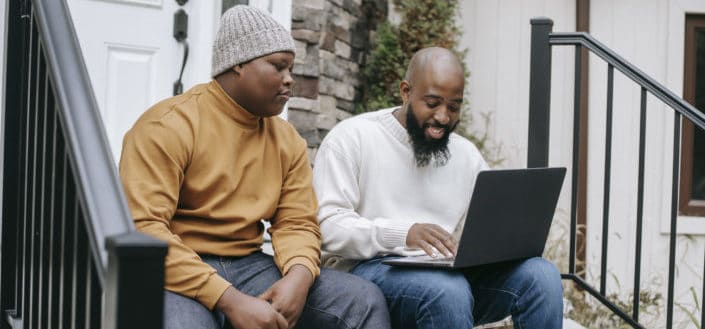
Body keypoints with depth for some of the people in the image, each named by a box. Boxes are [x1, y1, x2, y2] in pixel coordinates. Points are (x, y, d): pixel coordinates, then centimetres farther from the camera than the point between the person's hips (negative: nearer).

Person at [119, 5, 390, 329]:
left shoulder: (288, 140, 10)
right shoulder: (168, 125, -10)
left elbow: (298, 223, 8)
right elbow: (142, 229, -19)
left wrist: (299, 276, -18)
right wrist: (229, 300, -27)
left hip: (250, 267, 6)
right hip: (180, 274, -6)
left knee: (364, 300, -9)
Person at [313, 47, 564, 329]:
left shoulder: (467, 155, 16)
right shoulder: (352, 138, -1)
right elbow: (327, 225, -11)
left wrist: (501, 242, -10)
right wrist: (403, 233, -26)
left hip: (450, 273, 5)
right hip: (371, 268, -5)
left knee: (541, 275, -19)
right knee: (448, 291, -37)